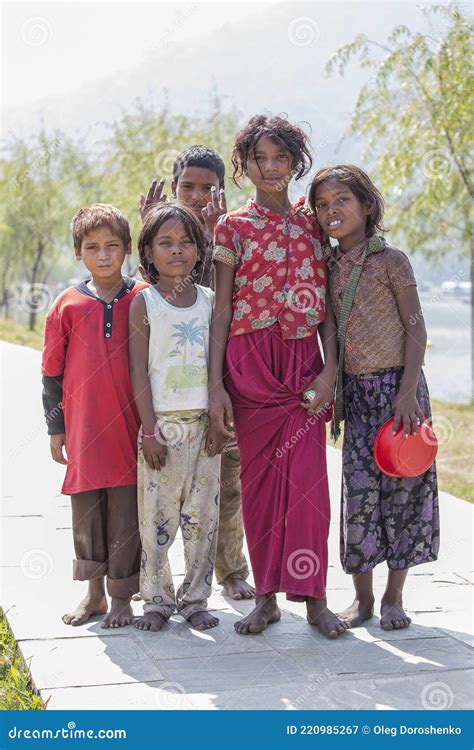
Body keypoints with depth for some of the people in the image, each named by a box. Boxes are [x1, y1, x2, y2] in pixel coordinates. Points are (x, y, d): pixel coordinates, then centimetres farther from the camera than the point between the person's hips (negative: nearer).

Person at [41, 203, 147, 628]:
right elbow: (52, 371, 8)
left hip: (130, 426, -1)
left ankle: (121, 597, 16)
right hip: (84, 429, 2)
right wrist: (55, 427, 7)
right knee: (87, 512, 10)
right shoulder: (68, 305, 2)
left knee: (126, 512, 2)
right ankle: (94, 594, 25)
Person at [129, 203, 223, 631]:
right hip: (161, 422, -3)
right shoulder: (143, 303, -1)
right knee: (157, 515, 0)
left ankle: (195, 598, 16)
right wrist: (149, 430, -9)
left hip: (203, 423, 3)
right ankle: (157, 600, 13)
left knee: (202, 515, 5)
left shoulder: (210, 300, 8)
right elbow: (139, 371, -4)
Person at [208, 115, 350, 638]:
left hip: (304, 362, 2)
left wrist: (330, 368, -4)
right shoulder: (233, 227, 4)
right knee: (258, 478, 4)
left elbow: (326, 305, 9)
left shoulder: (311, 224, 11)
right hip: (250, 363, -1)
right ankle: (267, 597, 13)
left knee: (307, 477, -4)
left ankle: (314, 598, 3)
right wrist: (215, 384, -7)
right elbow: (221, 309, 1)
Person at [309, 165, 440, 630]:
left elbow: (415, 328, -8)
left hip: (398, 384, -3)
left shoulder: (391, 261, -6)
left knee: (403, 486, 1)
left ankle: (393, 597, 12)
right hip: (355, 390, 4)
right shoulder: (327, 266, 7)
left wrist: (408, 391, -13)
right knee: (359, 490, 1)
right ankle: (362, 596, 12)